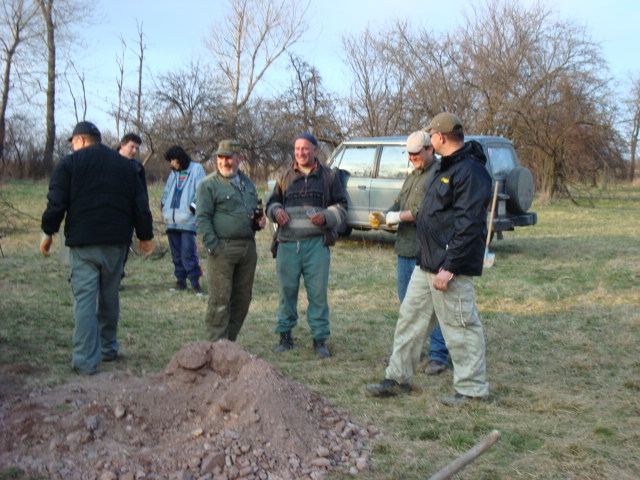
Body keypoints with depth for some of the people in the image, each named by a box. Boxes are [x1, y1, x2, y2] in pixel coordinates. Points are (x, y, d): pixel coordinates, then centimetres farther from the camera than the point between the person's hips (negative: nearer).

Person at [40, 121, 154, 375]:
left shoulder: (68, 164, 0)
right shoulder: (126, 165, 11)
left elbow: (56, 203, -5)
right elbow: (141, 205, 11)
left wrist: (48, 233, 7)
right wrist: (145, 236, 18)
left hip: (82, 242, -4)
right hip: (116, 242, 4)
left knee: (84, 298, -4)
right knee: (110, 296, 16)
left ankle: (86, 360, -7)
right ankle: (108, 348, 26)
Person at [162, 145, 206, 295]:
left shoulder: (196, 169, 0)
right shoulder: (173, 173, 20)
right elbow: (166, 191, 29)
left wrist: (195, 204, -17)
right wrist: (164, 206, 15)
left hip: (188, 221, -6)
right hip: (172, 221, 7)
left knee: (188, 253, -11)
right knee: (176, 254, 10)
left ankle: (195, 283, -3)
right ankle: (180, 281, 19)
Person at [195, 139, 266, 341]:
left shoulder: (247, 183, 18)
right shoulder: (209, 184, -2)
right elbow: (202, 218, -7)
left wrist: (259, 221, 7)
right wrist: (213, 247, -16)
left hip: (248, 248, 6)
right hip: (223, 248, -6)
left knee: (242, 299, 9)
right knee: (220, 301, -5)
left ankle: (230, 341, 20)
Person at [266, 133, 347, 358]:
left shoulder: (329, 176, 11)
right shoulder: (284, 177, 16)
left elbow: (341, 207, 10)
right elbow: (271, 203, 21)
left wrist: (326, 217, -10)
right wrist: (276, 211, -3)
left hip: (316, 244, -2)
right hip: (288, 244, 2)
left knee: (318, 292, -2)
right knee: (286, 291, 6)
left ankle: (320, 339, 8)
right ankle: (285, 335, 19)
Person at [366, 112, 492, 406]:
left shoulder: (471, 172, -17)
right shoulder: (444, 167, 15)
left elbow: (468, 226, -23)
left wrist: (449, 267, -25)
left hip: (450, 265, -10)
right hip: (427, 262, 10)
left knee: (459, 326, -1)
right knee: (411, 317, 14)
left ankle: (472, 390, 13)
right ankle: (398, 378, 24)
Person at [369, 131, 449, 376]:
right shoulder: (412, 176, 22)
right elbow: (399, 204, 21)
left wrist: (397, 217, -14)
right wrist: (382, 216, 1)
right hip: (406, 247, 9)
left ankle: (438, 355, 2)